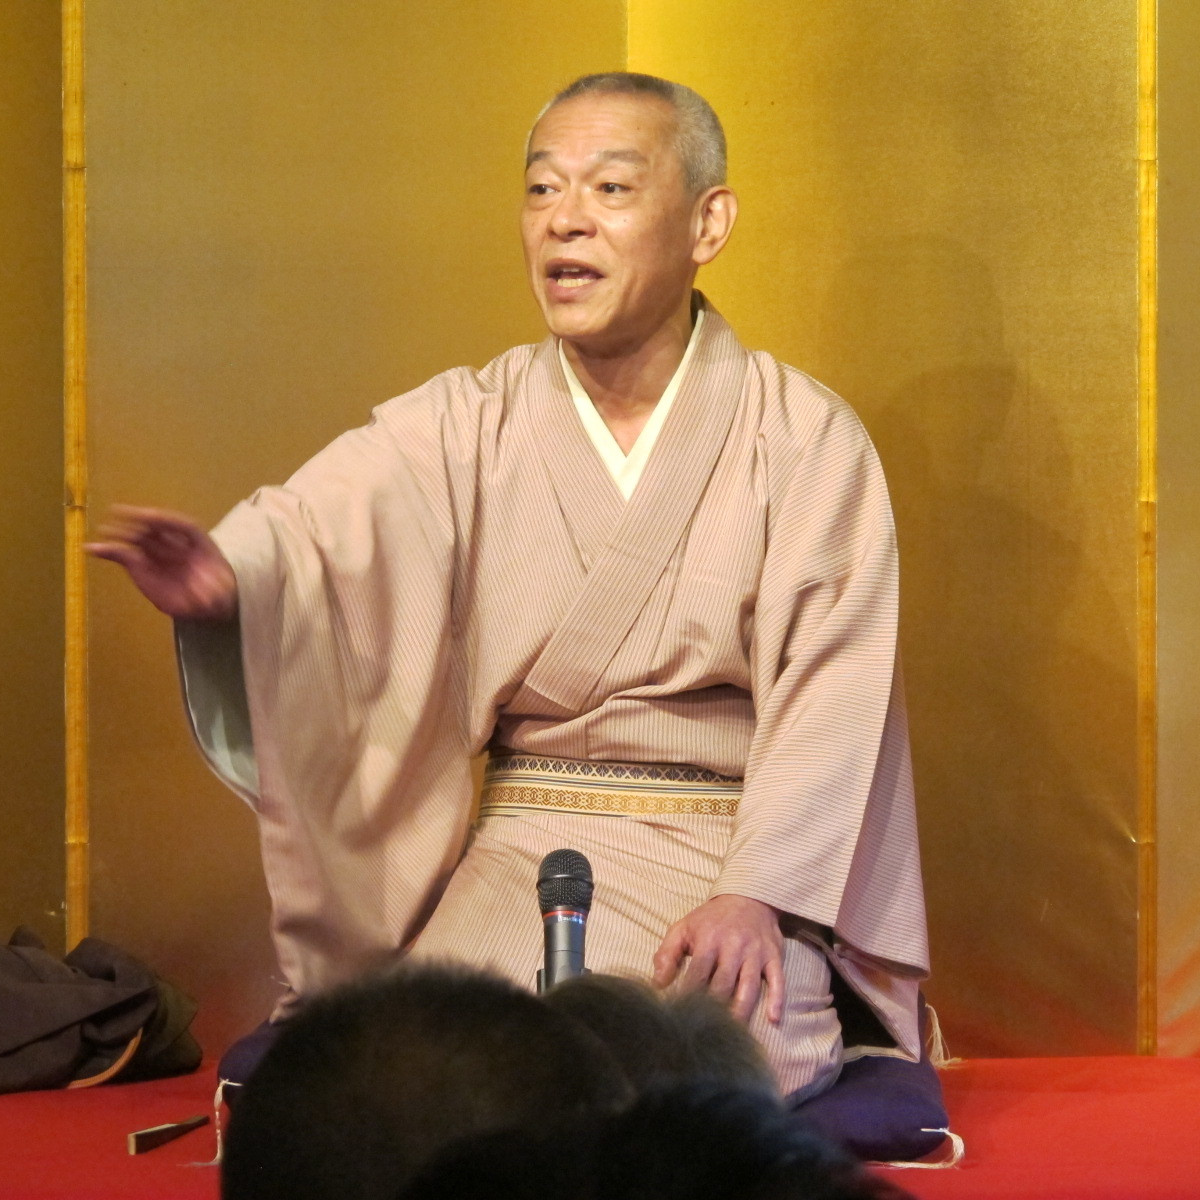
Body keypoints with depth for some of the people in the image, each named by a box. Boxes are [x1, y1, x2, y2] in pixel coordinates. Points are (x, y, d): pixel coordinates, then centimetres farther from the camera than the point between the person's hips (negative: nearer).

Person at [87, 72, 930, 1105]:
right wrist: (221, 573, -38)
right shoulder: (464, 427, 5)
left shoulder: (802, 436, 0)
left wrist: (755, 894, -22)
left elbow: (830, 688, -8)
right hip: (522, 854, 1)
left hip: (738, 857, -1)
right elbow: (320, 526, -13)